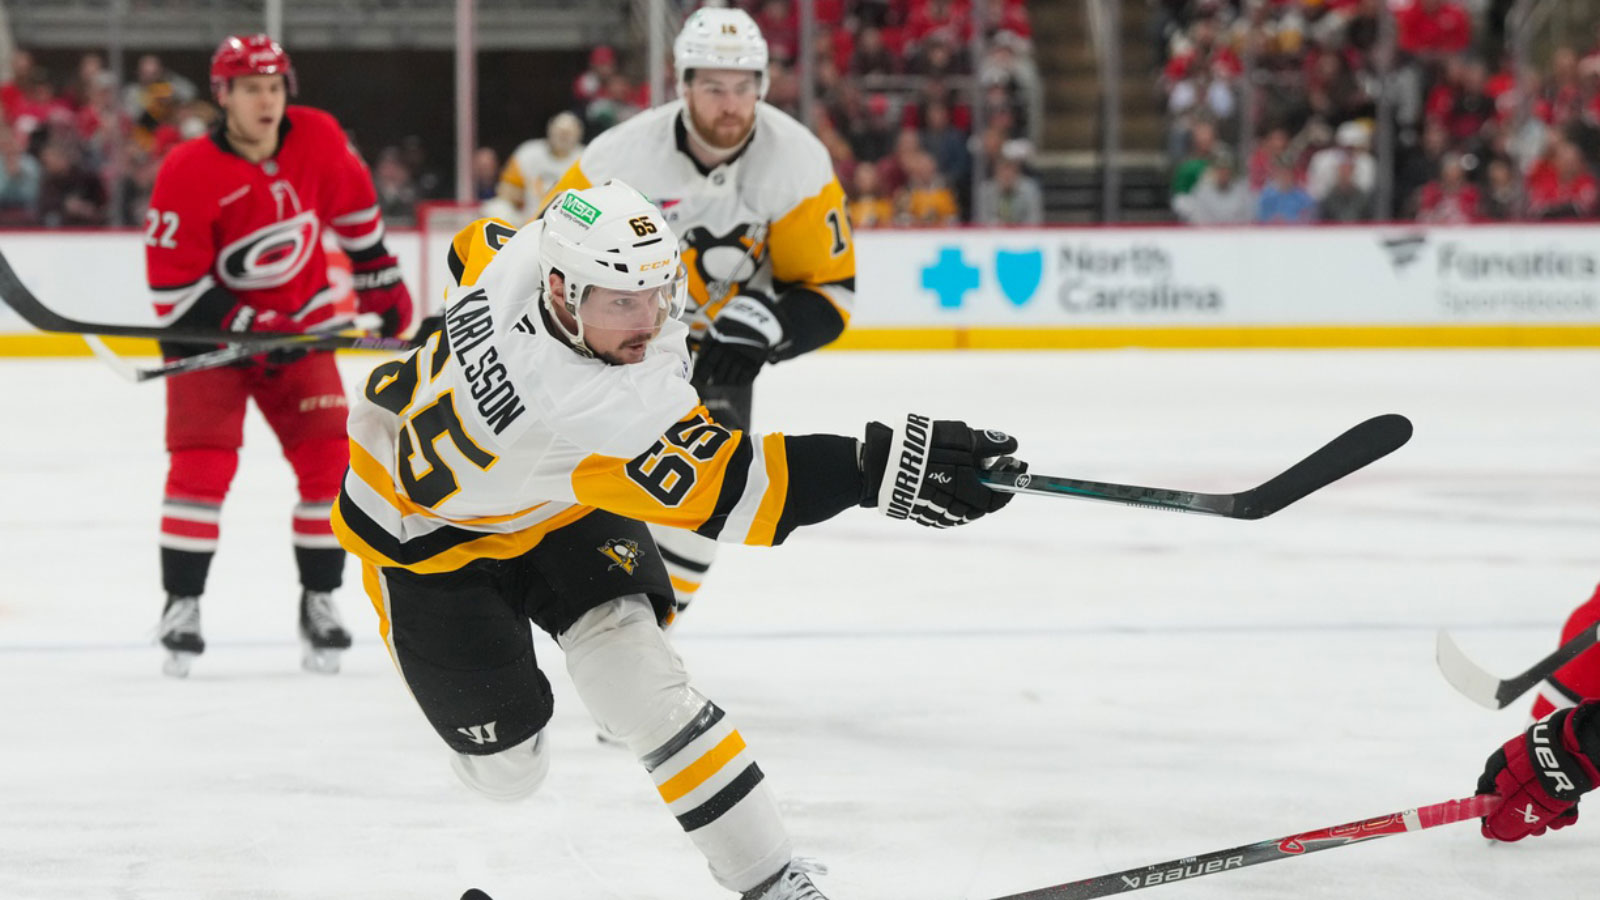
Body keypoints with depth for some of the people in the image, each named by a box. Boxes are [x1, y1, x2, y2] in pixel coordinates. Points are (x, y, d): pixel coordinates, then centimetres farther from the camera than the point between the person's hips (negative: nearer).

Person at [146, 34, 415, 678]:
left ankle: (320, 601, 6)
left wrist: (381, 285, 15)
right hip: (209, 329, -4)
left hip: (300, 324, 4)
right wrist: (246, 329, -24)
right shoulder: (187, 173, -23)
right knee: (203, 461, -17)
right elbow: (173, 285, -20)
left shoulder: (317, 140, -10)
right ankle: (181, 606, -6)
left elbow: (354, 207, 10)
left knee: (329, 456, -7)